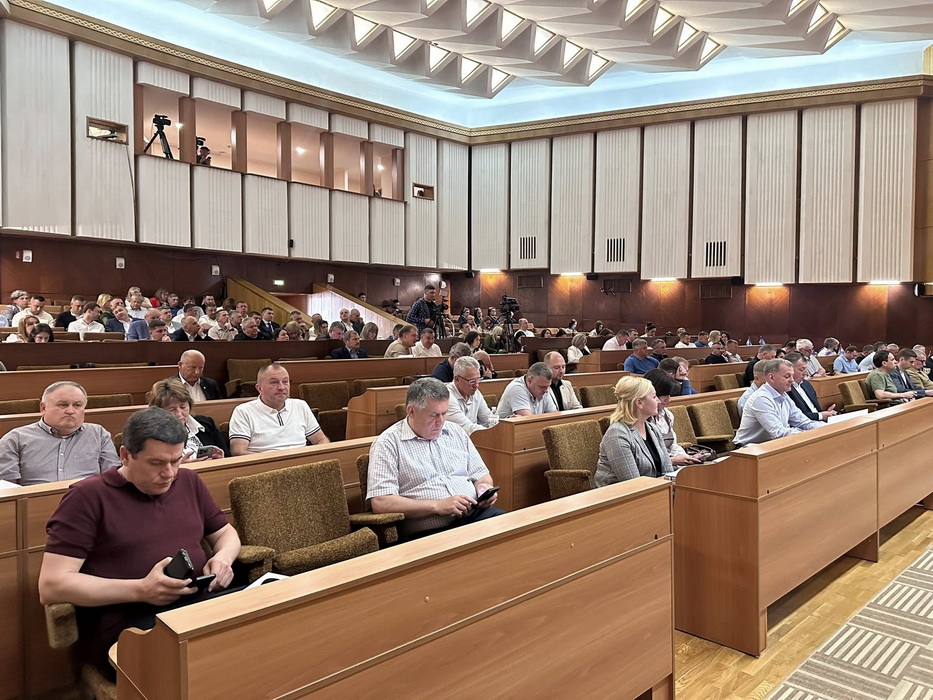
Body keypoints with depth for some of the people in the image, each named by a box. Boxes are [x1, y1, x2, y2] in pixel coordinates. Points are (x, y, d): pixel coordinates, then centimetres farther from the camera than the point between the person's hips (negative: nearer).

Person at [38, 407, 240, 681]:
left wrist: (222, 557, 3)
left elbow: (225, 532, 28)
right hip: (128, 623, -6)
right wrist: (140, 590, -17)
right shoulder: (88, 497, -1)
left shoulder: (189, 481, 16)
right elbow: (51, 586, -7)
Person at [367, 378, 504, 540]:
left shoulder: (456, 432, 17)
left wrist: (485, 488, 1)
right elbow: (380, 503, -12)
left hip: (475, 515, 6)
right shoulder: (388, 443, -2)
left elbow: (481, 475, 26)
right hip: (428, 532, -6)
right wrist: (438, 506, -16)